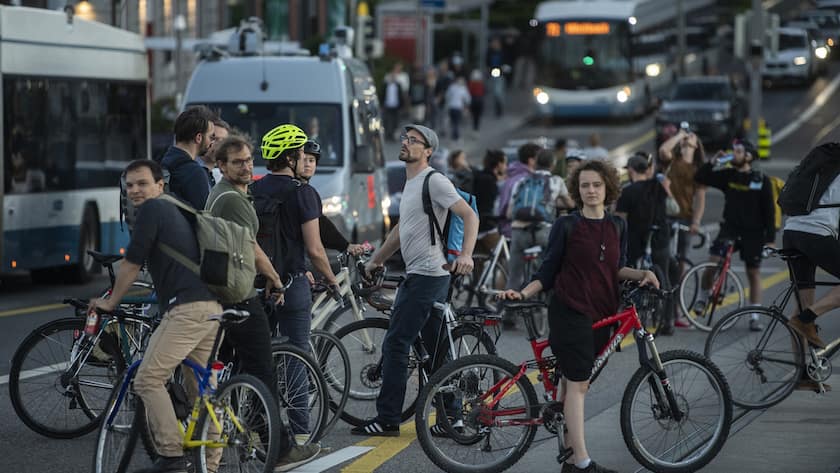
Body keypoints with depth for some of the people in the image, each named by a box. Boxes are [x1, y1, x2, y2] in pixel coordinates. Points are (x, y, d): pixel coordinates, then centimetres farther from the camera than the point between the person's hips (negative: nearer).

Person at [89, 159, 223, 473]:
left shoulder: (152, 209, -3)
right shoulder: (172, 211, 25)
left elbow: (132, 264, -3)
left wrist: (110, 302, 9)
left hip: (186, 308, -10)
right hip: (211, 306, 10)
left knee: (148, 380, -10)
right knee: (200, 387, 13)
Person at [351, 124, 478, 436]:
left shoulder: (434, 181, -11)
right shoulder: (410, 184, 20)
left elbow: (470, 216, -18)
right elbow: (402, 230, 31)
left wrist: (466, 254, -31)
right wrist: (375, 260, 32)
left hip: (427, 275, -10)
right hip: (417, 274, 10)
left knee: (395, 344, -9)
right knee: (437, 350, 11)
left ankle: (387, 419, -7)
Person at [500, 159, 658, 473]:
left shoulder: (617, 227, 9)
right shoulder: (566, 226, -4)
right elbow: (548, 271, 1)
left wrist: (642, 275, 0)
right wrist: (522, 294, -11)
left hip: (601, 315, 5)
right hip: (570, 312, -5)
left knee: (576, 384, 9)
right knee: (578, 383, -12)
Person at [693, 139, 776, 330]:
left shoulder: (761, 180, -4)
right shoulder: (727, 175, 3)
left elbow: (769, 210, -2)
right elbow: (700, 178, 2)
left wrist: (770, 238, -5)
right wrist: (713, 162, -11)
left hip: (753, 232, -1)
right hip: (729, 228, 1)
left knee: (754, 273, 5)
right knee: (713, 262, -16)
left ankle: (755, 318, 11)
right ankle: (702, 297, 7)